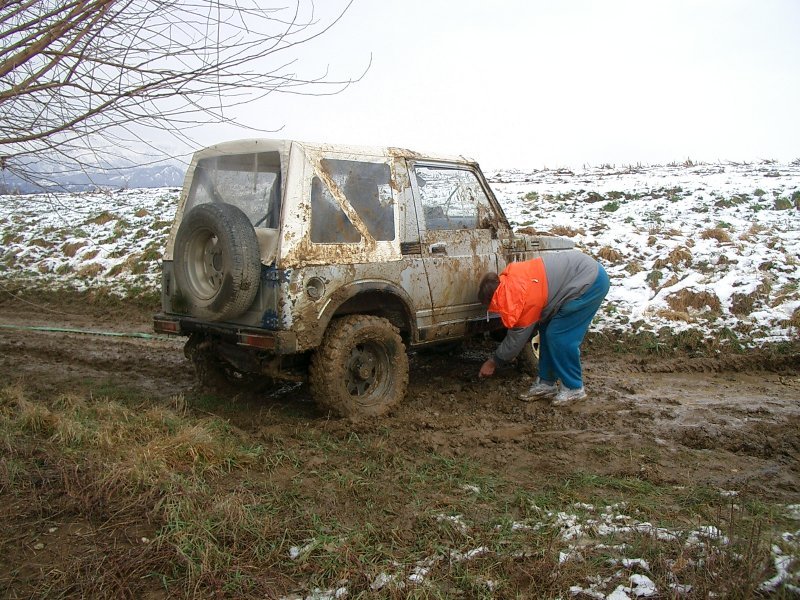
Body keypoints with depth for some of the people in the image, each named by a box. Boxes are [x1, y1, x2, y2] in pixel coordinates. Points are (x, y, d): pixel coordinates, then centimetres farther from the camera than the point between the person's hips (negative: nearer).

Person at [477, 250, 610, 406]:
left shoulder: (523, 298, -25)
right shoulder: (510, 279, -1)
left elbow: (517, 338, -11)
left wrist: (493, 362, 2)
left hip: (591, 282, -10)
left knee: (559, 336, -9)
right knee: (546, 330, 8)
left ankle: (574, 388, 6)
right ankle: (546, 383, 17)